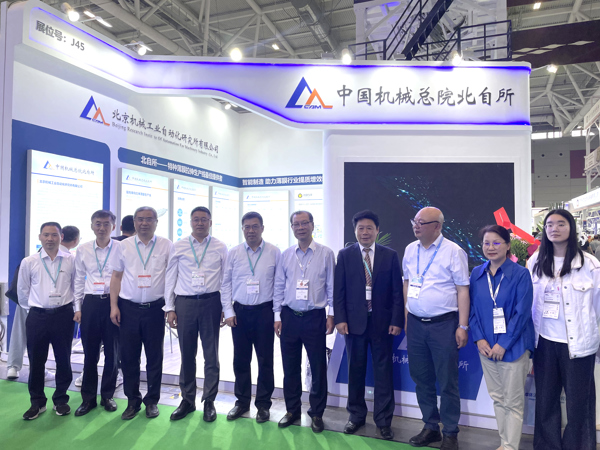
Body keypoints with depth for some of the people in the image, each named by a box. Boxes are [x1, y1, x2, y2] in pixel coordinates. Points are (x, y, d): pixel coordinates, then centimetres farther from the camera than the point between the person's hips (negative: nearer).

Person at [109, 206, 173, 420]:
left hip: (155, 308, -1)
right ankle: (132, 401, 26)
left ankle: (152, 400, 25)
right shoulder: (124, 246, 6)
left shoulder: (166, 246, 1)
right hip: (128, 308, 2)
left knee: (154, 357, 8)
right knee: (129, 356, 9)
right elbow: (116, 276, 8)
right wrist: (114, 306, 1)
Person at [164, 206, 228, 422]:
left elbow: (226, 279, 4)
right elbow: (170, 278, 7)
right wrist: (169, 308, 2)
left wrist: (226, 309, 0)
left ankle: (209, 401, 23)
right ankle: (187, 400, 27)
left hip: (211, 302, -1)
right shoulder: (178, 247, 6)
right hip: (184, 303, 1)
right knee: (187, 355, 11)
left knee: (211, 355, 7)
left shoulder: (220, 248, 3)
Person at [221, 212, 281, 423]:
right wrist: (228, 311, 0)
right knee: (240, 360, 11)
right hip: (240, 311, 2)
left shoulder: (274, 252, -2)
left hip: (264, 311, -2)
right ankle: (242, 402, 28)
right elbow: (226, 284, 6)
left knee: (265, 360, 6)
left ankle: (263, 404, 23)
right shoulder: (233, 253, 4)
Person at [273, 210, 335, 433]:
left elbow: (331, 286, 0)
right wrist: (277, 316, 4)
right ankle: (292, 410, 29)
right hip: (289, 316, 3)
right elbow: (279, 287, 8)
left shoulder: (326, 254, -2)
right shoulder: (285, 255, 5)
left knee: (318, 367, 6)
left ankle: (317, 413, 24)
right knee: (290, 367, 12)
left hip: (315, 317, -2)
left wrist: (331, 314, -3)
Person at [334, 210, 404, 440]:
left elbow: (397, 291, 1)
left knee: (383, 372, 7)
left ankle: (383, 420, 21)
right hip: (354, 321, 0)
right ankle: (356, 415, 28)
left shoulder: (390, 255, 3)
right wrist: (340, 318, -7)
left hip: (382, 322, 0)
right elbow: (338, 290, 0)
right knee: (355, 370, 11)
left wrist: (397, 320, -5)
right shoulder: (344, 255, 3)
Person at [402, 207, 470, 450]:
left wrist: (462, 326, -10)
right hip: (415, 323, 5)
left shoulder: (453, 251, -9)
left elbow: (463, 290, -8)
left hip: (443, 324, -5)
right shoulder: (410, 250, 7)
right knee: (421, 378, 14)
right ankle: (430, 427, 32)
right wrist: (405, 315, 11)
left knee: (447, 381, 6)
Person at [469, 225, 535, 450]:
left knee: (512, 402, 4)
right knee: (497, 398, 15)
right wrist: (479, 339, -5)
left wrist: (504, 344, -15)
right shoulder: (477, 274, 4)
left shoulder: (520, 274, -8)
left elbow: (522, 313, -12)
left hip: (513, 346, -4)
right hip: (486, 347, 4)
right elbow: (473, 309, 6)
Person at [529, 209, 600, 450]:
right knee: (545, 399, 15)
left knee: (578, 401, 10)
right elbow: (528, 302, 6)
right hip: (545, 343, 3)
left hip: (577, 344, -3)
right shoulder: (536, 262, 2)